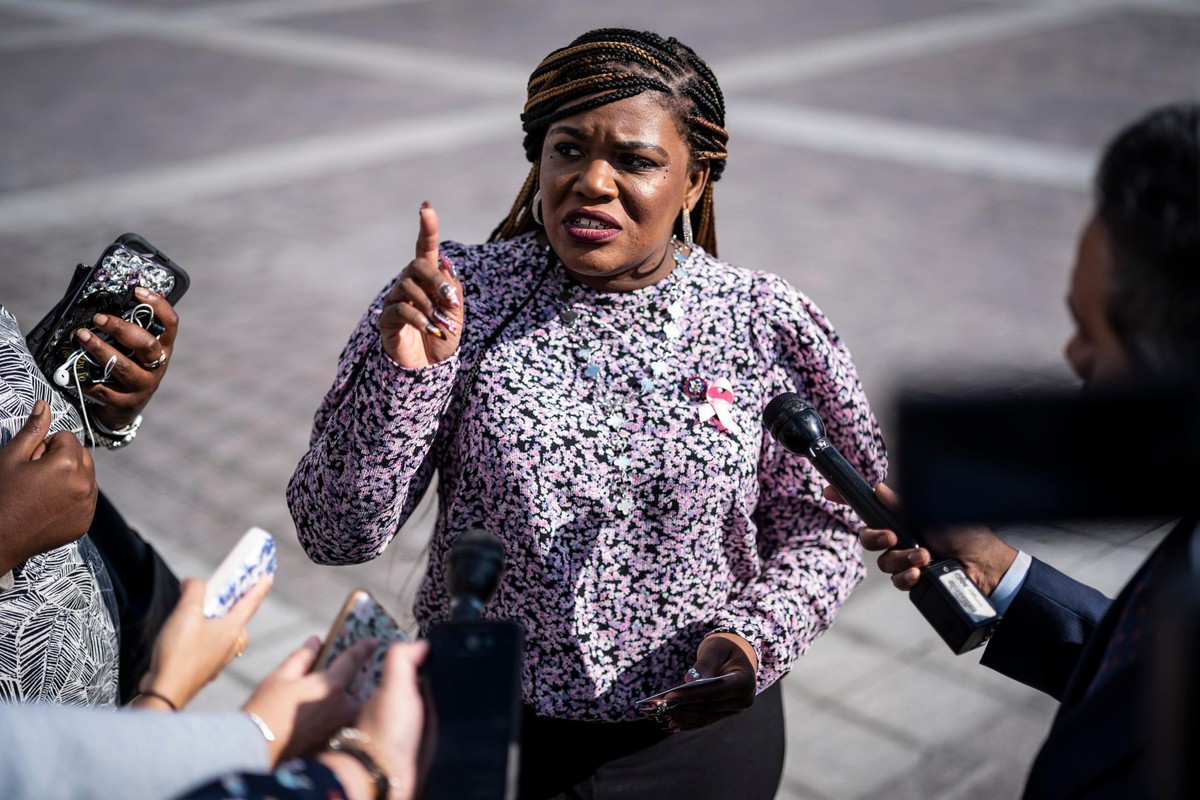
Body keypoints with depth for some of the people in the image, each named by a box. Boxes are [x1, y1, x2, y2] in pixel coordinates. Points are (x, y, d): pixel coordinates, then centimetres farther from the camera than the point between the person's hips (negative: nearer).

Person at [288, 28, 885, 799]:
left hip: (699, 735, 1)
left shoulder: (765, 326, -9)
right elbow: (336, 532, -12)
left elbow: (820, 532, 0)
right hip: (478, 733, 0)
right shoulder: (460, 296, -11)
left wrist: (755, 640, -17)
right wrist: (403, 371, -27)